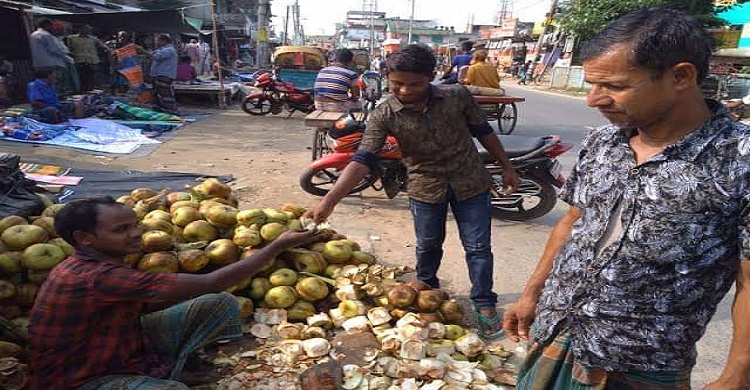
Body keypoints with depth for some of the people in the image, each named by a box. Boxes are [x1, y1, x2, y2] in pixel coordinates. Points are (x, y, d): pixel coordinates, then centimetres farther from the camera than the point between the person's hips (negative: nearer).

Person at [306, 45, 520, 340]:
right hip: (425, 187, 0)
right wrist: (330, 200, -37)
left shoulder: (457, 96, -13)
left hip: (471, 183, 0)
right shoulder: (383, 116, -17)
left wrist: (506, 167, 7)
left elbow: (483, 132, 1)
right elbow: (363, 160, -26)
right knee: (428, 246, 17)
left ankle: (485, 305, 25)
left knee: (478, 247, 6)